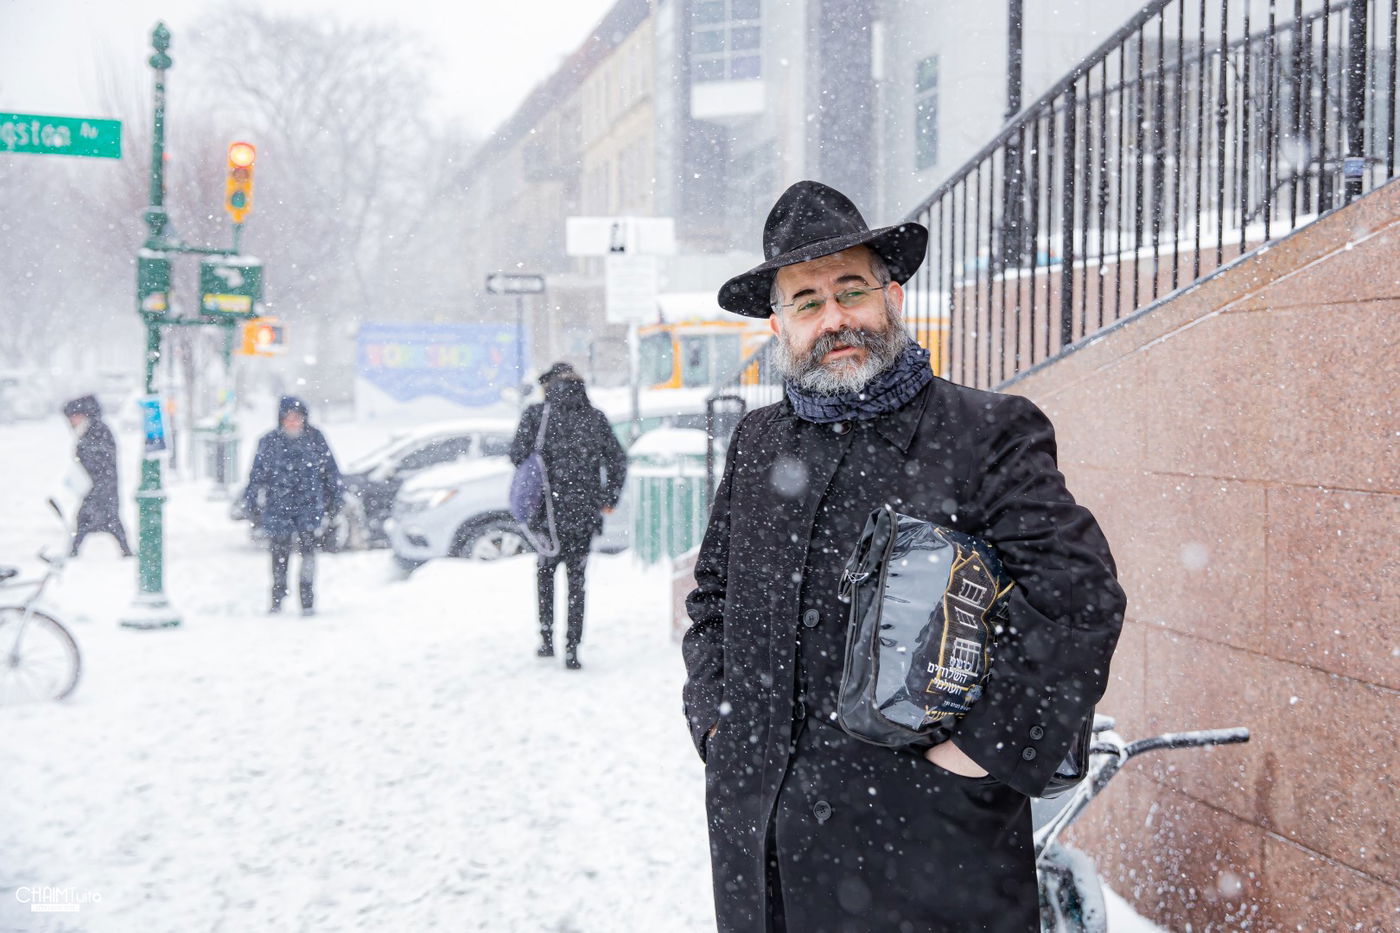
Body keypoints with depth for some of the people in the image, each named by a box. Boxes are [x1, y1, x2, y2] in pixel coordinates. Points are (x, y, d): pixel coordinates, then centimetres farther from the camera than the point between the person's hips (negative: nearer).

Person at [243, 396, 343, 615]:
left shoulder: (315, 438, 4)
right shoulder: (270, 442, 3)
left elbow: (330, 470, 12)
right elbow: (257, 476, 10)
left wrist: (334, 498, 12)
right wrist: (252, 504, 10)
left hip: (308, 502, -1)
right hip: (278, 504, 1)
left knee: (307, 546, -16)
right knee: (280, 552, 6)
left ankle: (308, 600, -11)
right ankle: (277, 599, 25)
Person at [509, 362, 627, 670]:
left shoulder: (536, 415, -3)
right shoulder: (596, 418, 5)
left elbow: (518, 455, -11)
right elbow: (618, 461, 6)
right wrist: (609, 499, 16)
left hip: (550, 510, -1)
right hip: (585, 512, 2)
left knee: (545, 571, 19)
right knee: (576, 578, 10)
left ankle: (547, 638, 16)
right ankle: (572, 649, 5)